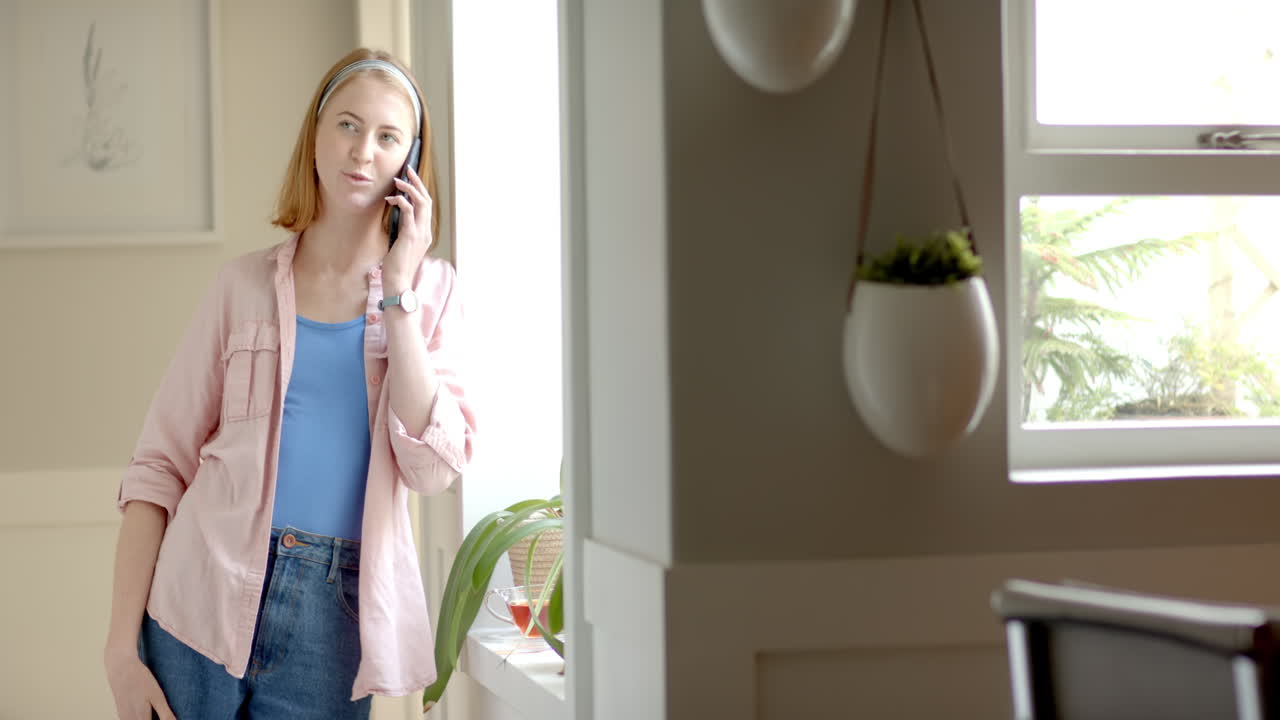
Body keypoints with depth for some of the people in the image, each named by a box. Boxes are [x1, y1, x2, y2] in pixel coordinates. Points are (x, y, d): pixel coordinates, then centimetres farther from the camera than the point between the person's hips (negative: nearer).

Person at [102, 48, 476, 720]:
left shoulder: (430, 290, 5)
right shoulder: (247, 284, 4)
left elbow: (432, 467, -8)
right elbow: (160, 463, 2)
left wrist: (396, 289, -8)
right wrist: (121, 644, -6)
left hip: (331, 622, 0)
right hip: (207, 596, 0)